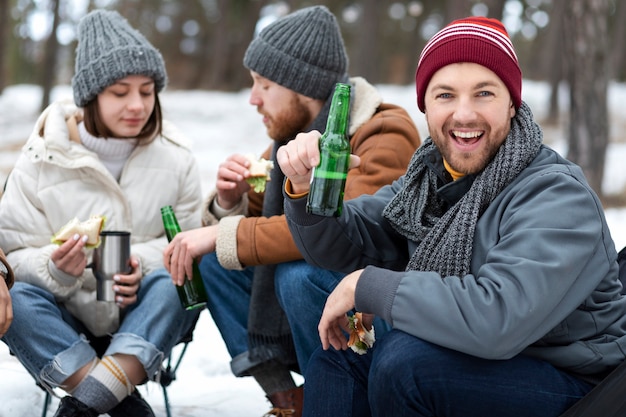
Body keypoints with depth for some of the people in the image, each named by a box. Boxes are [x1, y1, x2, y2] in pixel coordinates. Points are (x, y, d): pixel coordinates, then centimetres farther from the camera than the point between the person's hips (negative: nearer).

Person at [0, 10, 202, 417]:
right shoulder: (44, 158, -5)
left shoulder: (175, 157, -1)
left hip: (144, 321, 0)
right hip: (68, 317, 0)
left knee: (177, 281, -31)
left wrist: (144, 262, -23)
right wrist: (55, 268, -28)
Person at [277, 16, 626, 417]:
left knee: (403, 357, -25)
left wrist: (366, 286, -26)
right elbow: (342, 245, 5)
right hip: (472, 361, 7)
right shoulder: (430, 176, 1)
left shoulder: (558, 199, -23)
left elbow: (497, 317, -37)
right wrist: (306, 187, -17)